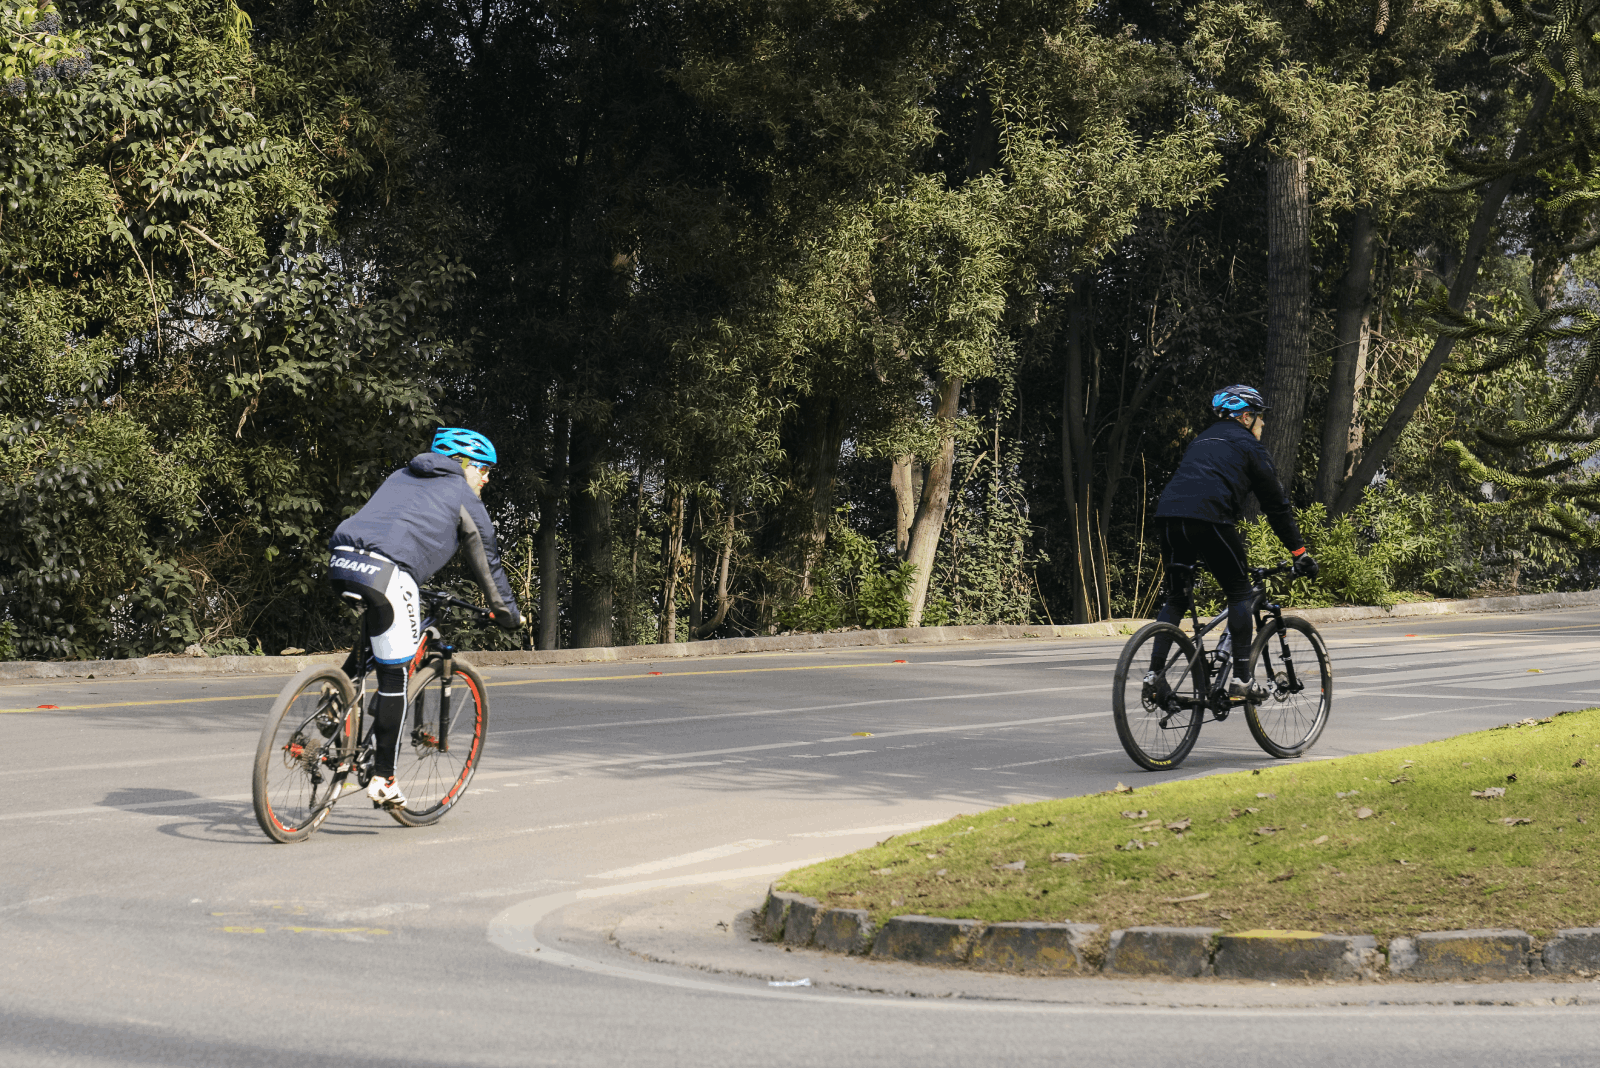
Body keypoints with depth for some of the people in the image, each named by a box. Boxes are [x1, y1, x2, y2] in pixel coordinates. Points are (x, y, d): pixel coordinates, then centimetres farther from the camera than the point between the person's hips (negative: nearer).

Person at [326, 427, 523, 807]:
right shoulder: (464, 498, 17)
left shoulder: (401, 477, 33)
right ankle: (383, 780, 3)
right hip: (386, 572, -6)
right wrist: (508, 615, 35)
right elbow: (487, 562, 22)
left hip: (341, 561, 6)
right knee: (395, 676, 1)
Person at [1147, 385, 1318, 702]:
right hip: (1208, 519, -6)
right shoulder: (1247, 444, 13)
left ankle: (1155, 675, 5)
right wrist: (1300, 551, 15)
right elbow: (1275, 502, 12)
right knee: (1239, 593, 7)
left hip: (1168, 515, 6)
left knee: (1176, 598, 16)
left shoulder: (1202, 441, 33)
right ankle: (1241, 679, 3)